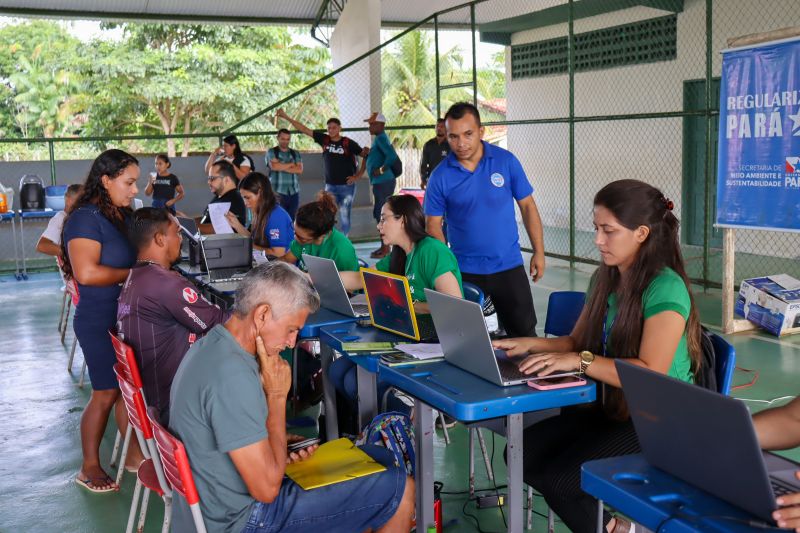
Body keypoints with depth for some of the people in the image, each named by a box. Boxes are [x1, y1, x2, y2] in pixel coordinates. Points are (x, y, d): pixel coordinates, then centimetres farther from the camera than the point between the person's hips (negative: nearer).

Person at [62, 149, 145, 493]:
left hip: (129, 317, 8)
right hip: (100, 321, -7)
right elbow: (86, 273, -27)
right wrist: (134, 274, -18)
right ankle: (89, 468, 18)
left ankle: (133, 453, 28)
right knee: (105, 394, 2)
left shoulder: (123, 216, 8)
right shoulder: (86, 218, -17)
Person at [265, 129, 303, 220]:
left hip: (294, 193, 4)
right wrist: (291, 164, -1)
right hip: (278, 192, -4)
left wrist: (281, 167, -7)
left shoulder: (296, 154, 16)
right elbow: (274, 166, -13)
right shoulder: (271, 152, 6)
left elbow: (299, 170, 0)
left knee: (292, 220, 3)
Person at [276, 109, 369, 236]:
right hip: (330, 186, 3)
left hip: (347, 186, -3)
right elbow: (304, 129, 2)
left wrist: (358, 176, -3)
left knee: (344, 216, -2)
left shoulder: (348, 143, -6)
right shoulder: (324, 139, 2)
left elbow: (365, 156, 1)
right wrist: (286, 117, -1)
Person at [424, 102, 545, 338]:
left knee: (524, 333, 8)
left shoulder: (506, 161, -4)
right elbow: (434, 225, -2)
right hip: (465, 271, 0)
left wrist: (539, 252, -1)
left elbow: (527, 206, 2)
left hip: (508, 265, 0)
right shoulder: (440, 176, -6)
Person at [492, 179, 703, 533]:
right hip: (611, 408, 8)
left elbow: (651, 374, -26)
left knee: (562, 478, -23)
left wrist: (580, 361, -33)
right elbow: (577, 342, 16)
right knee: (523, 454, -10)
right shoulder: (604, 278, 9)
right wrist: (532, 344, -2)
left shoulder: (665, 288, -18)